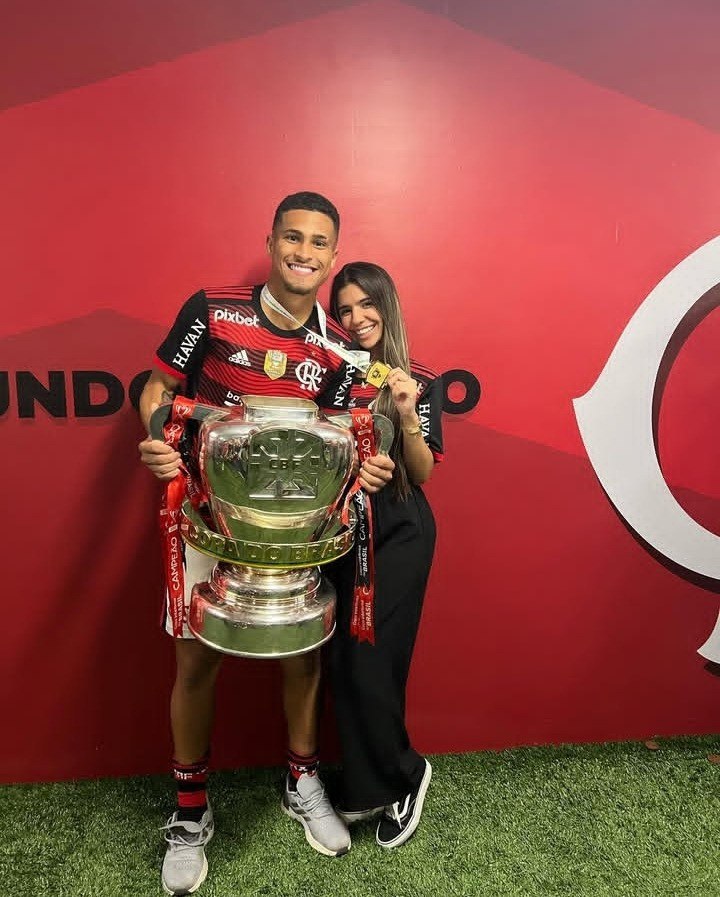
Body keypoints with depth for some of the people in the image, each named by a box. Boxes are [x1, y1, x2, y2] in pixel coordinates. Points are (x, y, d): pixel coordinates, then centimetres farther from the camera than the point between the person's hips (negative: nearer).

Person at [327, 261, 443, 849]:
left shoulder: (420, 382, -4)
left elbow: (423, 474, -9)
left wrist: (406, 414, -22)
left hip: (399, 536, -4)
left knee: (371, 665, -4)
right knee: (344, 664, 8)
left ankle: (405, 774, 24)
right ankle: (366, 789, 29)